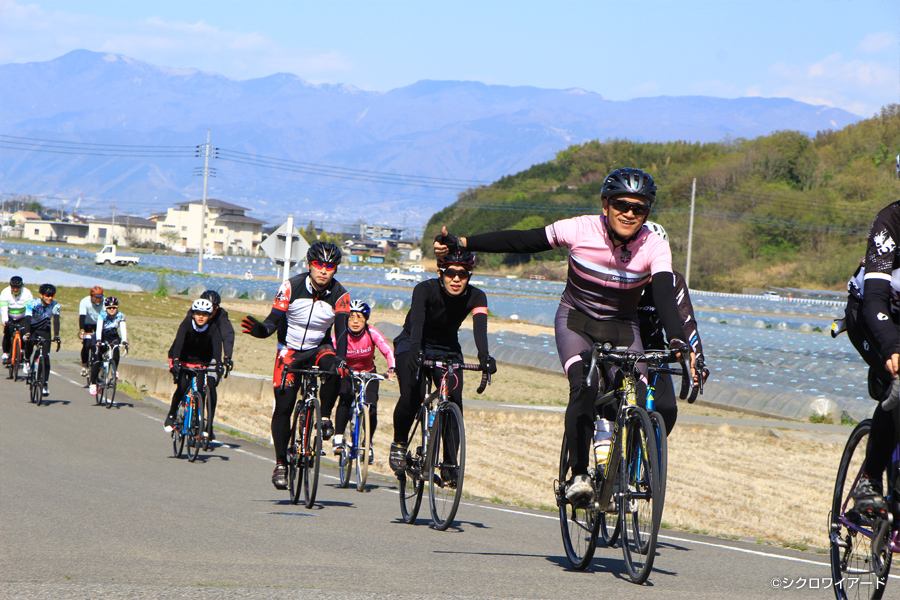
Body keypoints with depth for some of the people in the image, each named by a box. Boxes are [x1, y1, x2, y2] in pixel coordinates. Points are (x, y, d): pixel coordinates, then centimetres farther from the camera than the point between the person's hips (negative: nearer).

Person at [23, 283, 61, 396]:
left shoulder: (55, 306, -19)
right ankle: (27, 361, -2)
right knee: (29, 343, -33)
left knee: (45, 357, -10)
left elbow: (56, 322, -29)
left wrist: (56, 336, -44)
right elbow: (27, 319, -36)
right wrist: (27, 334, -52)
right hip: (32, 328, -2)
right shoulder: (33, 304, -25)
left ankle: (45, 383, -1)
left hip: (45, 331, 2)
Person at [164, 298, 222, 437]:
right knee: (182, 385, -26)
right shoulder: (186, 324, -20)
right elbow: (179, 342, -34)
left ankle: (209, 427, -10)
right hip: (182, 362, -2)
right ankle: (170, 417, -6)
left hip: (202, 363, 2)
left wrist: (218, 363, -50)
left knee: (211, 388, -17)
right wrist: (176, 361, -51)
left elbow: (217, 347, -31)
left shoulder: (213, 329, -16)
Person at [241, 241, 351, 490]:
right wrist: (260, 329, -42)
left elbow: (341, 331, -23)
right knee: (283, 406, -8)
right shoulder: (291, 287, -15)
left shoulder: (340, 295, -13)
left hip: (319, 349, 1)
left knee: (333, 368, -34)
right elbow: (274, 320, -19)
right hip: (290, 350, -1)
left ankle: (325, 418, -13)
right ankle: (281, 462, 5)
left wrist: (341, 360, -41)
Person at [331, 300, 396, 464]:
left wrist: (391, 369, -48)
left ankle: (368, 445, 7)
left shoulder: (372, 333, -22)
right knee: (346, 397, -31)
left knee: (371, 408, -16)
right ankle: (338, 438, -20)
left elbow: (388, 351, -30)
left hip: (368, 374, 1)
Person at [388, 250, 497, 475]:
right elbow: (417, 320, -43)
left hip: (447, 349, 3)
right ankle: (399, 444, 1)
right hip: (411, 345, -3)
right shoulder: (425, 290, -27)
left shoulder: (475, 297, -20)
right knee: (412, 397, -26)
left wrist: (484, 356, -56)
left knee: (454, 403, -19)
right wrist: (415, 349, -63)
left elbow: (480, 327, -36)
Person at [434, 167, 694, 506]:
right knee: (584, 386, -29)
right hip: (576, 321, -1)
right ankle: (578, 475, -22)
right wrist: (461, 244, -15)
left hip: (622, 329, 1)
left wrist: (677, 342, -50)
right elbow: (522, 241, -13)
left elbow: (665, 296, -32)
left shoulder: (654, 247, -20)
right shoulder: (581, 230, -21)